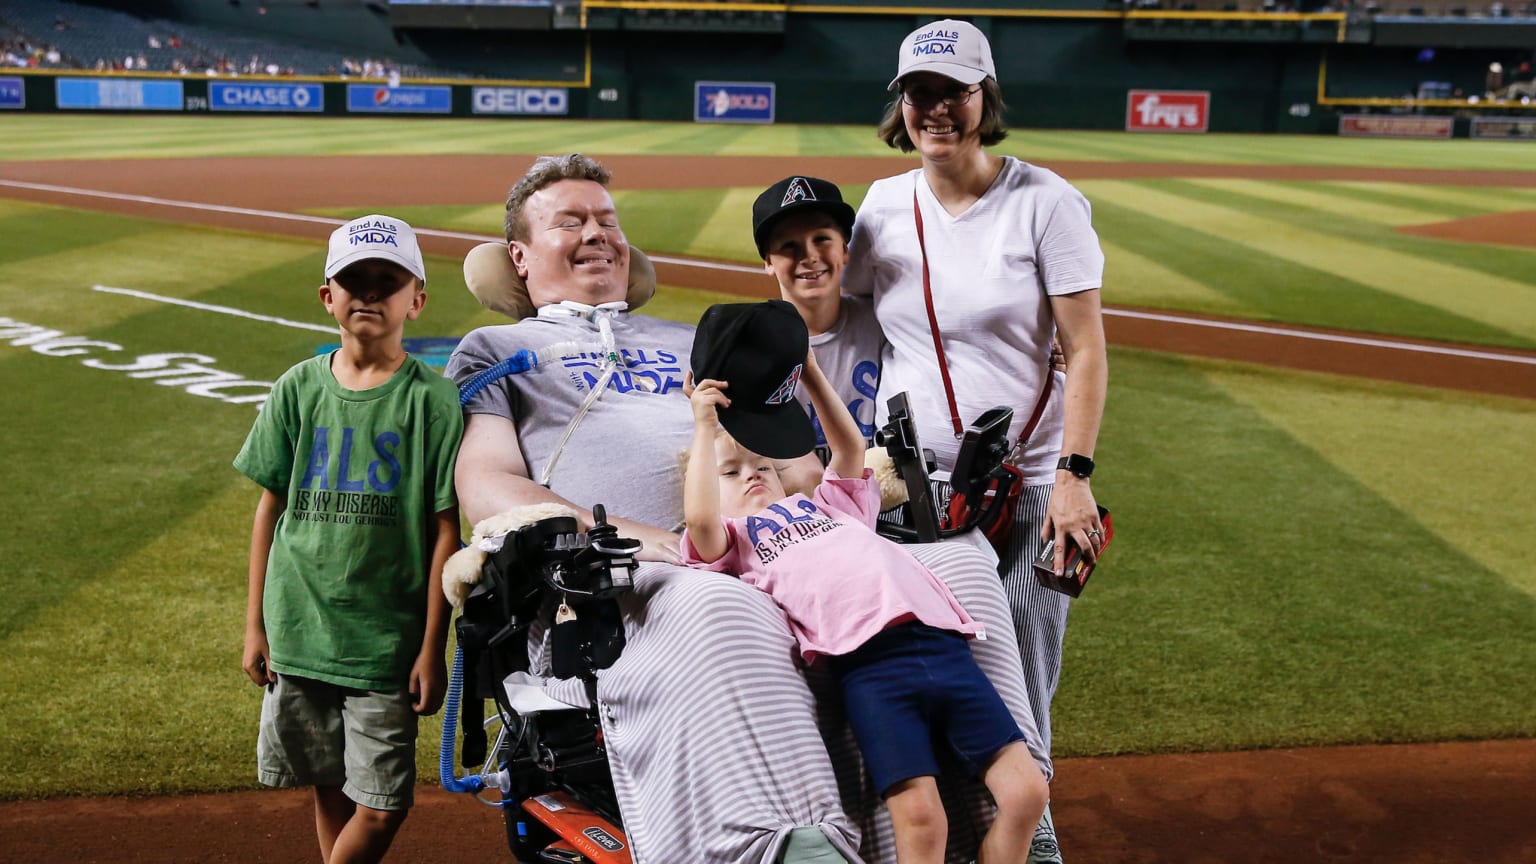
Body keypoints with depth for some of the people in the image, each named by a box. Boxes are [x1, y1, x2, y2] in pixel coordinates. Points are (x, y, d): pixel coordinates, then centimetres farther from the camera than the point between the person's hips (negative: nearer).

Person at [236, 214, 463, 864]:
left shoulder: (431, 397, -7)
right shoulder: (299, 388, 2)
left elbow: (445, 529, -6)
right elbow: (270, 508, 8)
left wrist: (433, 648, -7)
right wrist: (254, 625, 7)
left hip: (388, 639, -2)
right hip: (299, 632, 3)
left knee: (383, 806, -1)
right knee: (329, 789, 16)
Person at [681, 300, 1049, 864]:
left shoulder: (823, 503, 37)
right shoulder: (730, 539, 19)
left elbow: (850, 448, 36)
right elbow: (699, 518, -1)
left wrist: (809, 373, 30)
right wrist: (705, 425, 5)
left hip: (941, 638, 5)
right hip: (867, 656, -5)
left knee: (1025, 790, -5)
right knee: (917, 815, -20)